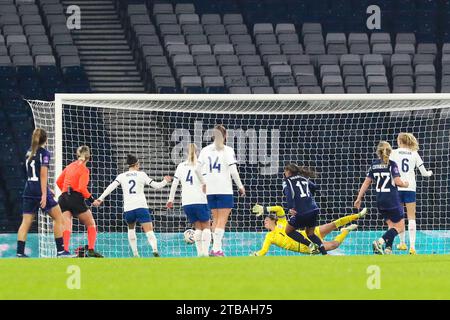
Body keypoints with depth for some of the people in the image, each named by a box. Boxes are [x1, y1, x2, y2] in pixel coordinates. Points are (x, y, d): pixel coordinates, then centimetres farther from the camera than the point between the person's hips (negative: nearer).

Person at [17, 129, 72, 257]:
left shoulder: (29, 153, 14)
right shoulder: (44, 153, -8)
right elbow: (43, 174, -15)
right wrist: (44, 194, -18)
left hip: (28, 191, 7)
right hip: (40, 191, -7)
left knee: (26, 222, 4)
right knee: (59, 218, 3)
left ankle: (20, 252, -4)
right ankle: (60, 250, 0)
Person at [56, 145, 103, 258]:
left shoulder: (70, 166, 13)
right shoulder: (84, 169, -5)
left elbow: (59, 182, 18)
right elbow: (82, 188, -15)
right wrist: (91, 200, -7)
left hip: (64, 198, 5)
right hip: (76, 199, -5)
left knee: (66, 227, -4)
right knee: (91, 224, 12)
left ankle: (64, 250, -23)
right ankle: (91, 250, 4)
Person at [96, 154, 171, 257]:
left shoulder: (121, 176, 10)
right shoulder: (141, 175, 8)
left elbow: (110, 187, -1)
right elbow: (155, 185, 12)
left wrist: (100, 199, -1)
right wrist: (165, 181, 30)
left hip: (128, 208, 2)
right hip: (141, 206, -2)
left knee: (131, 228, 28)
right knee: (149, 232, -9)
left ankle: (135, 254, 19)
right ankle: (155, 249, -37)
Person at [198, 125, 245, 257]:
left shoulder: (205, 150, 8)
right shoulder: (228, 151, -4)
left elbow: (198, 169, 4)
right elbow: (233, 171, -9)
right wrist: (240, 186, 2)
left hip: (210, 190, 4)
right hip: (224, 190, -4)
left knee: (216, 219, 15)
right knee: (222, 220, -4)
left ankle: (217, 247, 12)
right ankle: (217, 249, -14)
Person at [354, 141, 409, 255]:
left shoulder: (374, 165, 5)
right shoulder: (392, 164, -9)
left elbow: (366, 182, 6)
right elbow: (398, 181, -16)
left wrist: (359, 198, 12)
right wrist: (405, 184, 7)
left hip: (380, 201, 6)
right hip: (392, 200, -6)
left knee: (391, 225, 20)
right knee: (399, 226, 1)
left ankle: (388, 248, 6)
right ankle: (380, 242, -17)